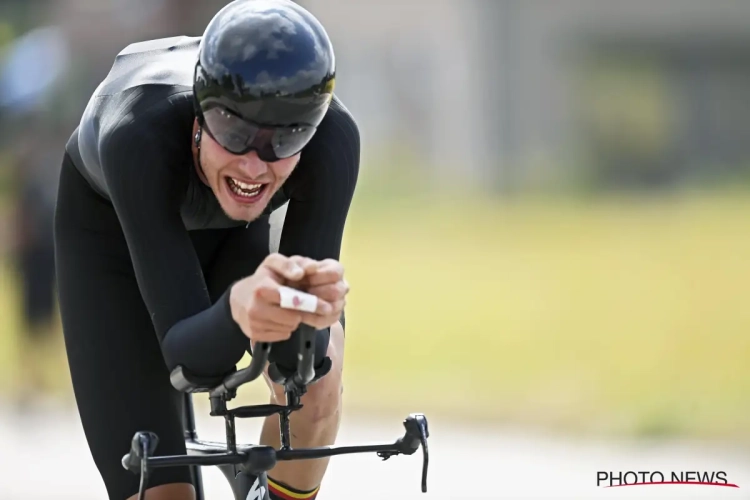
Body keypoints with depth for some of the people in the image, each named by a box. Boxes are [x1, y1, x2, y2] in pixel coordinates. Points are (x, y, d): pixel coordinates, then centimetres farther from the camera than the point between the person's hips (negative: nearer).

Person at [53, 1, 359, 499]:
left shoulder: (333, 136, -38)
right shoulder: (140, 135, -43)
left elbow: (297, 358, -37)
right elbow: (185, 350, -44)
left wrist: (310, 303, -60)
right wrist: (237, 307, -66)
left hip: (234, 233, 2)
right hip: (113, 228, -2)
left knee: (318, 367, -31)